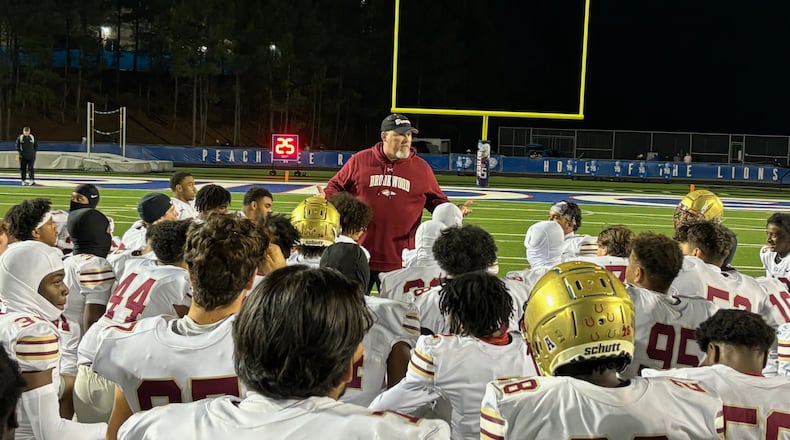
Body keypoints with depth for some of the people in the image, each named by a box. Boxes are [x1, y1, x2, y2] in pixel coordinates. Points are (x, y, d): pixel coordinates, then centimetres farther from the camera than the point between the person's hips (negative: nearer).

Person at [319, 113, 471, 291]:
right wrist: (326, 198, -10)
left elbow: (436, 201, 13)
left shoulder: (422, 168, 5)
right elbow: (337, 186, 10)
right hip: (357, 254, 0)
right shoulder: (360, 160, 2)